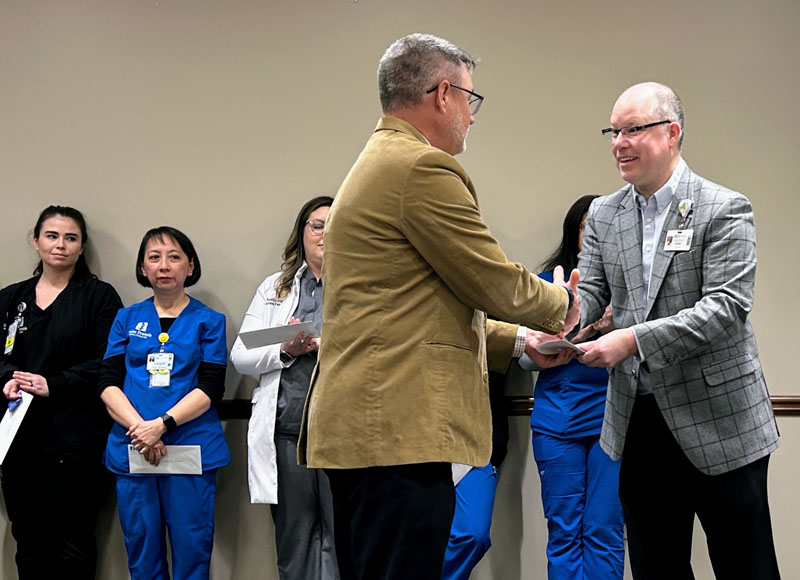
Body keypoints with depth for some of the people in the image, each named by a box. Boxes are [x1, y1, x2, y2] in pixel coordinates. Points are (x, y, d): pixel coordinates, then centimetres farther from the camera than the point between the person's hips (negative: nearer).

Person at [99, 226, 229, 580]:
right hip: (131, 450, 2)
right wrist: (139, 428, -12)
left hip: (191, 450, -2)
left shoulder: (209, 321, 8)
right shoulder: (126, 319, 14)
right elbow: (108, 384, 5)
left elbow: (210, 388, -2)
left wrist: (161, 424, -15)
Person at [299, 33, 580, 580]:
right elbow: (495, 283, -8)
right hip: (399, 429, -11)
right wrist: (561, 304, 12)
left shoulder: (375, 163, 22)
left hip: (356, 426, 11)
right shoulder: (423, 167, -11)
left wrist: (519, 341, 22)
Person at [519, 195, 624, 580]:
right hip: (558, 419, 1)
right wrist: (575, 336, -11)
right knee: (564, 533, 4)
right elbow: (527, 357, 5)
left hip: (611, 418, -1)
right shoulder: (552, 281, 9)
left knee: (604, 532, -2)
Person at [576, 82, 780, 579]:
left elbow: (727, 306, -18)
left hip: (718, 420, -5)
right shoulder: (604, 215, 9)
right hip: (640, 421, 5)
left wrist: (633, 339, -27)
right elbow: (591, 290, 3)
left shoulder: (725, 210, -8)